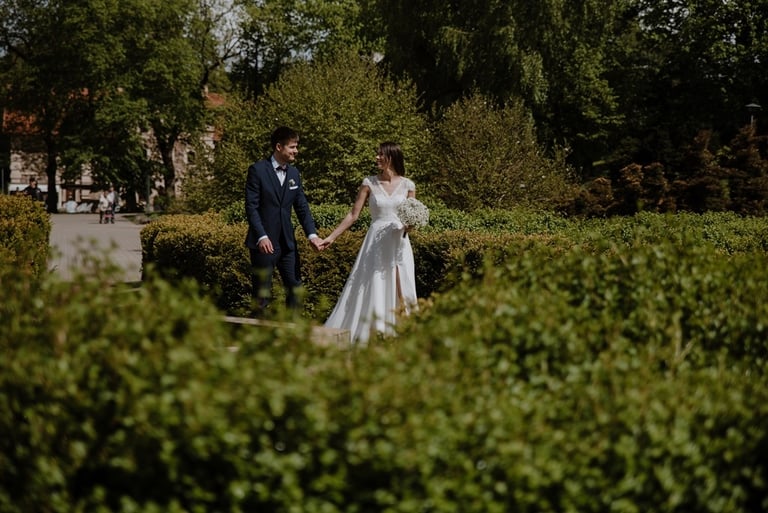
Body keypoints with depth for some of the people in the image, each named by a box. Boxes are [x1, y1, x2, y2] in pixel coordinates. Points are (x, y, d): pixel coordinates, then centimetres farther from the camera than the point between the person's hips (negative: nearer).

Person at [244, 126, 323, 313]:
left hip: (287, 242, 6)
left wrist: (312, 234, -5)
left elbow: (302, 206, 9)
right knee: (262, 291, 1)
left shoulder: (294, 173, 10)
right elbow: (251, 206, -12)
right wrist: (262, 236, -21)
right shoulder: (258, 170, -8)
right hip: (264, 241, -6)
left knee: (295, 287, 6)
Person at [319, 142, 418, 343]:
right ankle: (368, 334, 3)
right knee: (372, 288, -3)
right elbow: (353, 215, 3)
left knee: (399, 289, 0)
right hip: (376, 243, -1)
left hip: (399, 242, 1)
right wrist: (331, 237, -1)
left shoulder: (407, 185, 3)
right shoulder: (369, 183, 2)